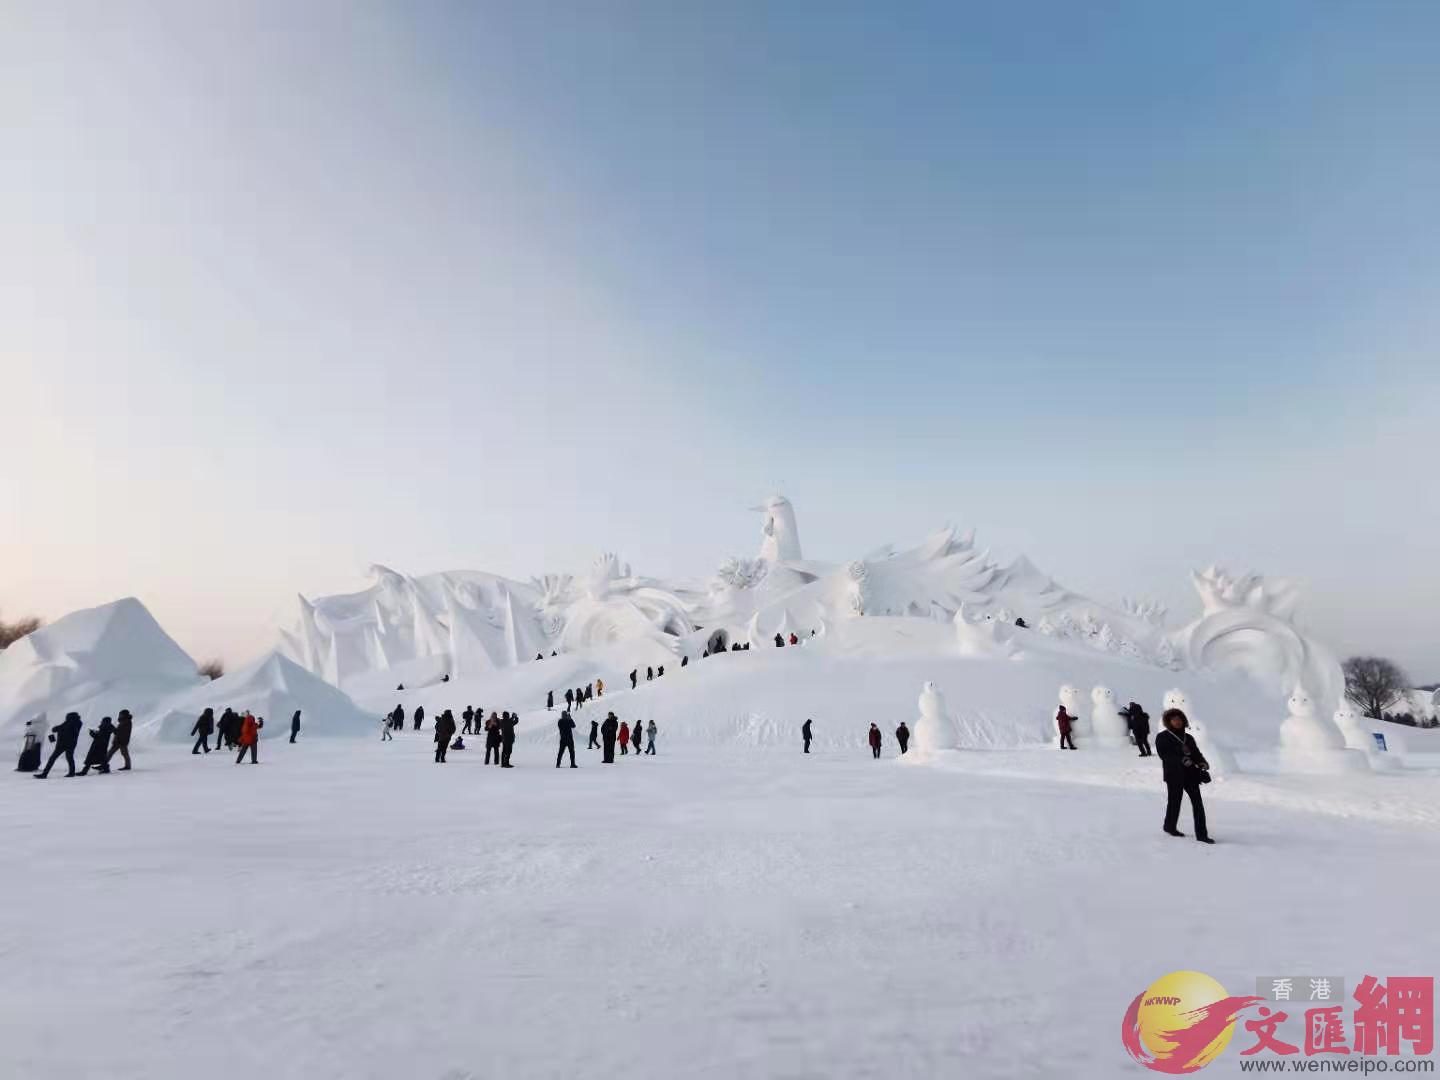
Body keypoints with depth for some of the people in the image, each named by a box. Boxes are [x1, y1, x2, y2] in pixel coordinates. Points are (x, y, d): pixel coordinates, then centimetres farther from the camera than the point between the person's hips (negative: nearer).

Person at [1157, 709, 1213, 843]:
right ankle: (1170, 826, 26)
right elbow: (1164, 755, -12)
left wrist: (1202, 762, -9)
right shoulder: (1162, 737, -2)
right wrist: (1181, 759, -25)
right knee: (1174, 802, 5)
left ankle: (1201, 834, 0)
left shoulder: (1188, 737, 15)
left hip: (1190, 773, 4)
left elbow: (1196, 753, 12)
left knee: (1198, 802, -3)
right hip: (1174, 774, -4)